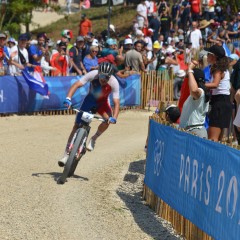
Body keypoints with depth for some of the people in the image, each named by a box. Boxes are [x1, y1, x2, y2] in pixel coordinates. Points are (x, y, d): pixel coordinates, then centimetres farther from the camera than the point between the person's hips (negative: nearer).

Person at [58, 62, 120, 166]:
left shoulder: (114, 82, -30)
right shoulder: (93, 75, -30)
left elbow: (116, 103, -31)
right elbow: (76, 85, -34)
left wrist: (114, 118, -47)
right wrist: (68, 98, -50)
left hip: (102, 103, 0)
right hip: (90, 99, 0)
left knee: (108, 119, -31)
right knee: (76, 126, -10)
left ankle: (93, 139, -4)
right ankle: (66, 154, -4)